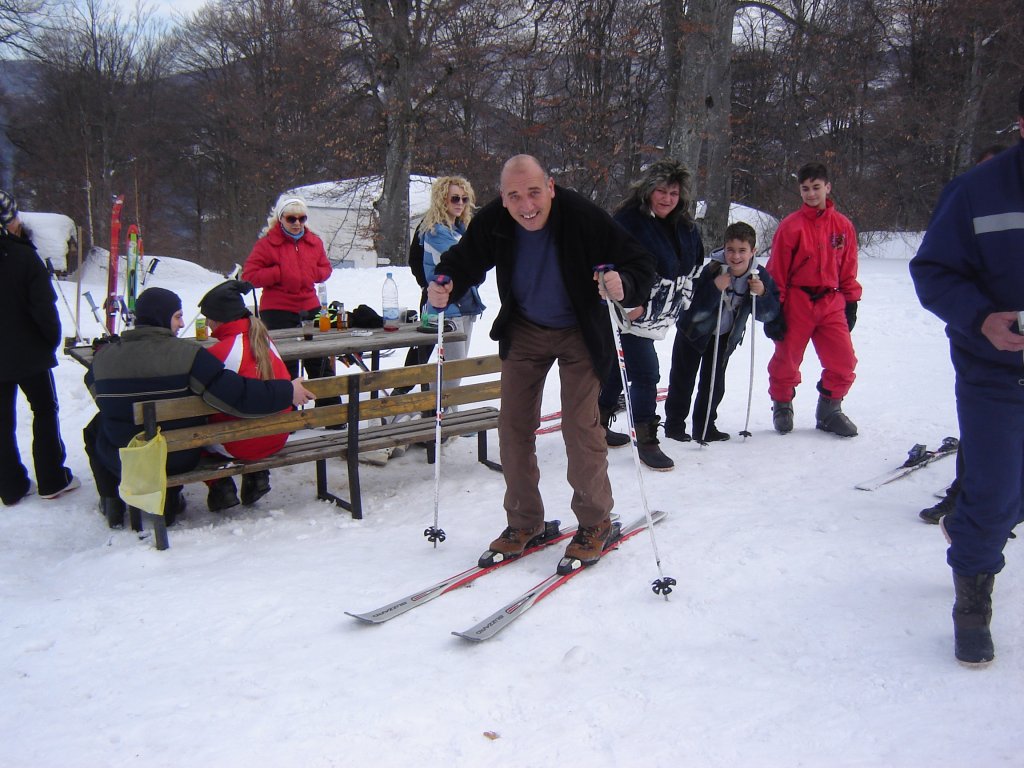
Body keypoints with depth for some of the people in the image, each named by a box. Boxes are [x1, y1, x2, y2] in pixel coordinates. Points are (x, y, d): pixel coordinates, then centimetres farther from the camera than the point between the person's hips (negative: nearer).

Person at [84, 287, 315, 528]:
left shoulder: (103, 357, -8)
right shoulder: (187, 353, -20)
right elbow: (236, 395, -25)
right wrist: (287, 391, -15)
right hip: (178, 461, -1)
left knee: (96, 427, 34)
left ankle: (112, 502, 32)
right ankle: (169, 498, 29)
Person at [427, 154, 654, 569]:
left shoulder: (584, 217, -28)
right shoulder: (491, 222, -19)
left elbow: (640, 265, -23)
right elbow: (463, 262, -4)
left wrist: (623, 284, -46)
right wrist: (443, 289, -26)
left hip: (578, 333, -4)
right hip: (524, 330, 4)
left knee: (581, 426, -6)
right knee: (513, 426, 5)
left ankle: (594, 523, 16)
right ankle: (524, 521, 23)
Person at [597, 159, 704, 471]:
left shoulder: (685, 228, 8)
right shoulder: (629, 220, -16)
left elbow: (693, 267, 21)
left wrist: (681, 300, 17)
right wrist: (629, 303, -27)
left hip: (654, 317, 8)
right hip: (628, 314, -8)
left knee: (619, 369, 18)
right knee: (646, 373, -10)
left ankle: (599, 424, 33)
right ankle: (646, 442, 1)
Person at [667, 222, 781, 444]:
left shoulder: (760, 276, -17)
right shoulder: (711, 271, -28)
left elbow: (768, 314, -12)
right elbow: (695, 312, -31)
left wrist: (762, 295, -30)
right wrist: (715, 288, -43)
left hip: (725, 336, 3)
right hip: (694, 331, -3)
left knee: (715, 383, 9)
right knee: (683, 379, 3)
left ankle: (704, 427, 23)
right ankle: (675, 423, 19)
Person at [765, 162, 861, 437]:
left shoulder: (843, 226, 5)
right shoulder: (791, 226, -6)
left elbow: (848, 270, 12)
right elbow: (777, 270, -4)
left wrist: (851, 302, 11)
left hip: (831, 304, 3)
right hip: (796, 303, -3)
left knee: (843, 362, 0)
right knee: (787, 360, 6)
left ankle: (829, 409, 19)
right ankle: (782, 406, 28)